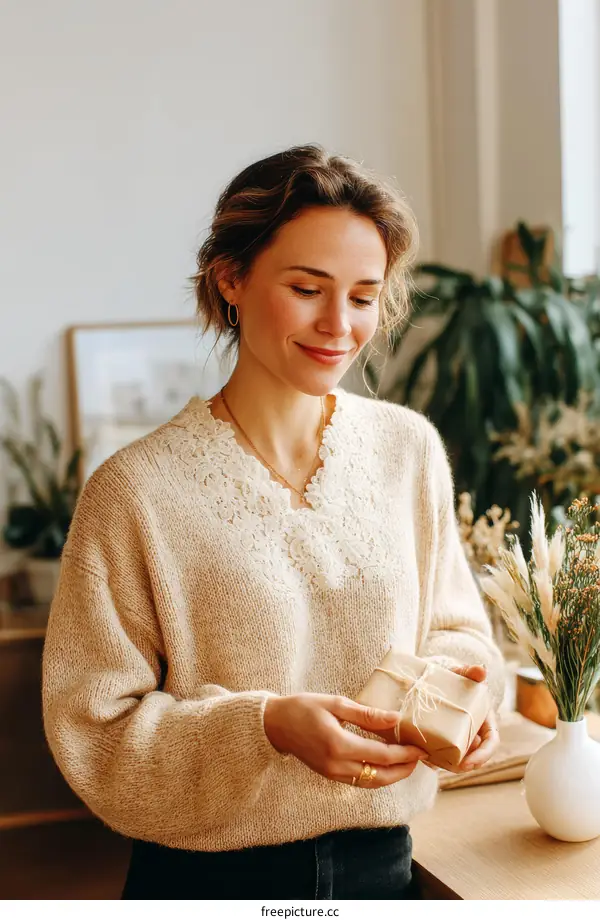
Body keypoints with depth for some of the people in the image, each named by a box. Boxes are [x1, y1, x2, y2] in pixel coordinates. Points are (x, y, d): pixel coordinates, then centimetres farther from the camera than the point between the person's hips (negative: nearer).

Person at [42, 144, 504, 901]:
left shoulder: (411, 449, -4)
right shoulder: (136, 492, -17)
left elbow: (453, 624, 5)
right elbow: (92, 731, -14)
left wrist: (458, 680, -16)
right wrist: (267, 725, -26)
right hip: (207, 876, -3)